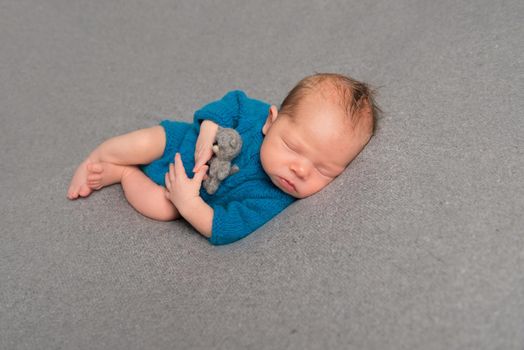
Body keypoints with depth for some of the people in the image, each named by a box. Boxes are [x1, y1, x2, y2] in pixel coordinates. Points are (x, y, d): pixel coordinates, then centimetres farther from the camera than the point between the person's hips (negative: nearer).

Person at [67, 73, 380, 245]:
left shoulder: (272, 201, -37)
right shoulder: (255, 113, -36)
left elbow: (225, 230, -36)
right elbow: (232, 101, -16)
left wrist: (189, 204, -44)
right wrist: (209, 132, -31)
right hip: (176, 140, 1)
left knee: (163, 209, -20)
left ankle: (121, 173, 10)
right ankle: (94, 161, 23)